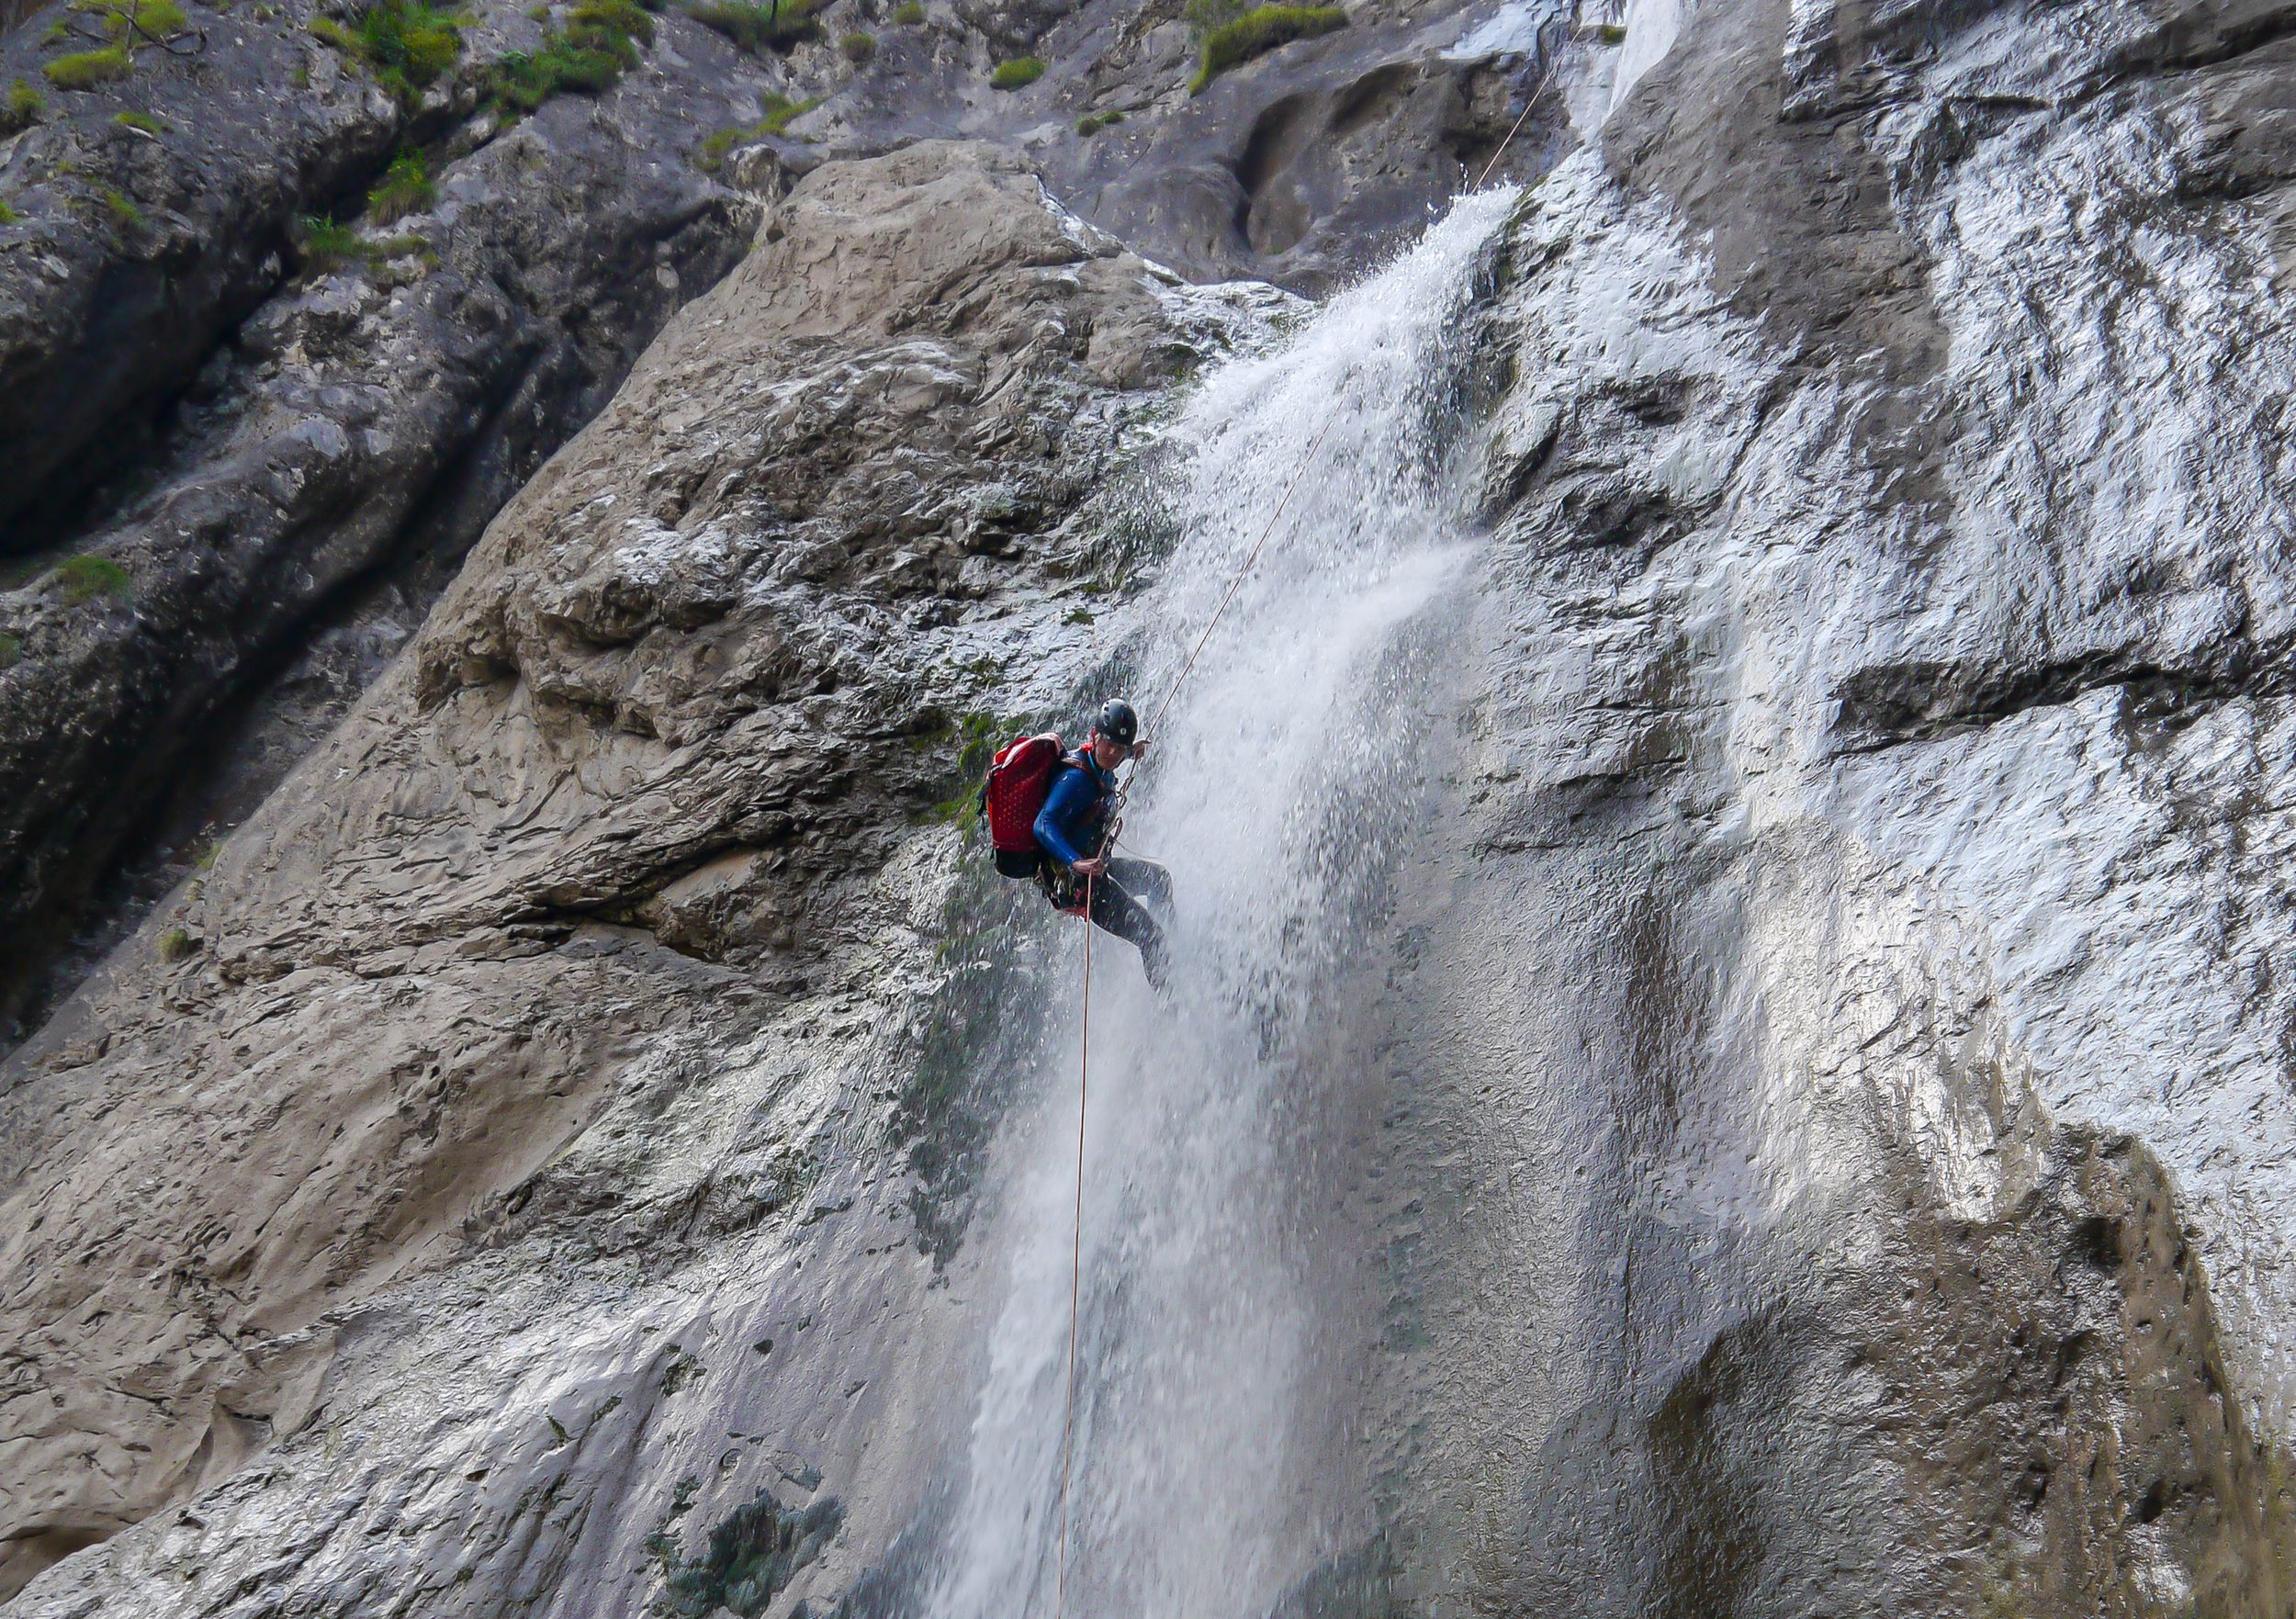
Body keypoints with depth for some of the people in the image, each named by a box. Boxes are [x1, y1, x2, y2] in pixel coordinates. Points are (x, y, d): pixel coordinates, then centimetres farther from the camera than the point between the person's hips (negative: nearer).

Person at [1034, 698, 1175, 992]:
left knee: (1159, 878, 27)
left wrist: (1131, 752, 22)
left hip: (1092, 866, 10)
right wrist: (1076, 862, -53)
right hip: (1073, 881, -10)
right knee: (1150, 937, -15)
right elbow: (1044, 826, -39)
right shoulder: (1076, 777, -26)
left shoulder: (1101, 767, 2)